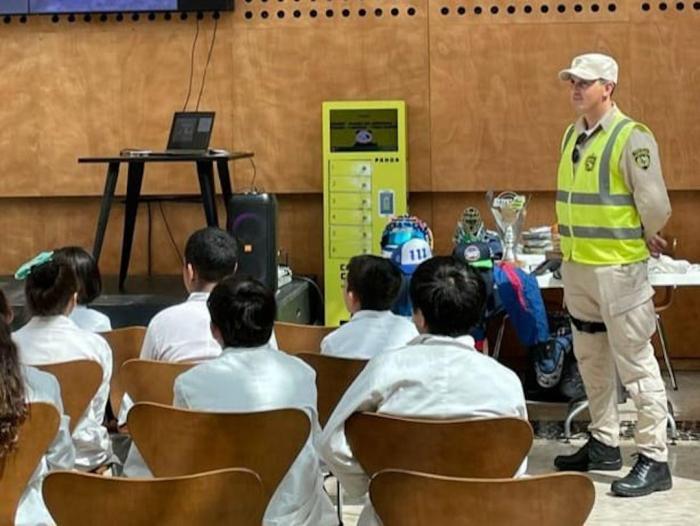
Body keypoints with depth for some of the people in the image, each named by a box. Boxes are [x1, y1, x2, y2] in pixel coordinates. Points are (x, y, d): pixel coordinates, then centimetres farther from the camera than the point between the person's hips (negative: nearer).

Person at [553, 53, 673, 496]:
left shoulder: (631, 138, -15)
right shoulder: (573, 136, 10)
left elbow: (655, 206, -14)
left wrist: (645, 241, 2)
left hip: (617, 267, -8)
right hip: (577, 266, 8)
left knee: (635, 364, -3)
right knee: (592, 360, 17)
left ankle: (654, 460, 2)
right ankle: (604, 444, 30)